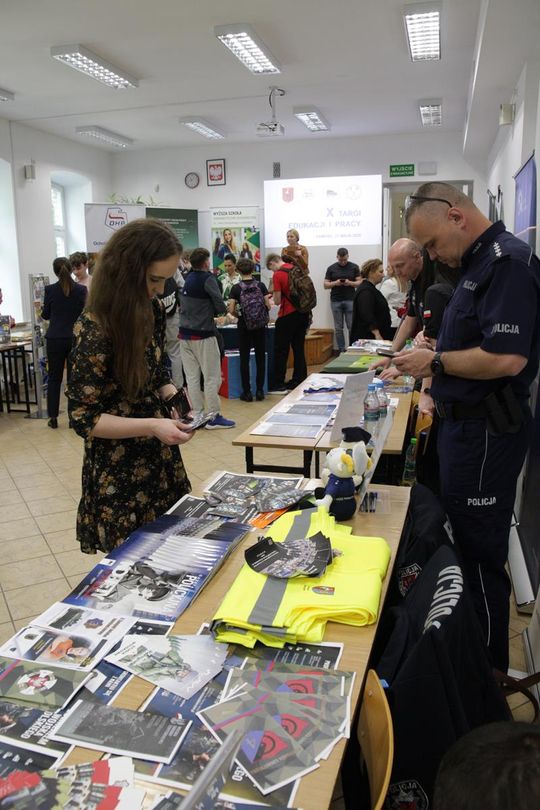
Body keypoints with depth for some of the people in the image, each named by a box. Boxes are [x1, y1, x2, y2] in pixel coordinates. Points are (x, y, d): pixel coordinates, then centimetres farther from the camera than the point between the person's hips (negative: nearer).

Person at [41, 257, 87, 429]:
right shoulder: (81, 289, -6)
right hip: (75, 338, 0)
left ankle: (53, 418, 12)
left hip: (55, 339, 0)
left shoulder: (50, 290, -6)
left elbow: (46, 315, 3)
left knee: (54, 378, 10)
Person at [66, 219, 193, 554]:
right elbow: (84, 418, -19)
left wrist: (173, 395, -8)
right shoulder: (94, 331, -22)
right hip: (119, 471, -6)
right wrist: (152, 426, -28)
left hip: (160, 458, 7)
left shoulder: (154, 312, -1)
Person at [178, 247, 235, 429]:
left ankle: (197, 415, 14)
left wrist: (208, 310, 6)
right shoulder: (207, 278, -10)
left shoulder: (187, 278, 11)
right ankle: (213, 417, 4)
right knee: (212, 377, 1)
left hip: (185, 334, 7)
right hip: (203, 335, -7)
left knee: (192, 377, 8)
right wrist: (224, 309, 7)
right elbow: (220, 307, -14)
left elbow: (183, 305, 10)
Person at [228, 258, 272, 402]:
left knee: (244, 359, 5)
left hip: (244, 326, -2)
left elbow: (231, 310, -9)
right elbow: (268, 305, -3)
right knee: (260, 358, 9)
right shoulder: (261, 285, -1)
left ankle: (247, 392, 6)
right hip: (260, 326, 2)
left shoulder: (236, 288, -6)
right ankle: (260, 391, 10)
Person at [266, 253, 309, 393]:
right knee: (298, 349, 12)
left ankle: (278, 385, 4)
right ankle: (299, 381, 16)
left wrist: (274, 294, 10)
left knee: (281, 350, 1)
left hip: (288, 315, -6)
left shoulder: (277, 275, -11)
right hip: (302, 314, 7)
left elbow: (277, 301, -10)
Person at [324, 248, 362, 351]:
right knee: (338, 328, 4)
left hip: (350, 300, -1)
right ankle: (341, 350, 9)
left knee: (352, 327, -3)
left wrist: (350, 283, -16)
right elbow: (325, 285, 5)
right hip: (336, 301, 1)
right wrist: (335, 283, -14)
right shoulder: (331, 268, 6)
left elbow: (360, 282, 2)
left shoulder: (354, 267, 4)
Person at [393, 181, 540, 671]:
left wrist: (436, 361, -16)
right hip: (466, 422, 10)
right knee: (465, 536, 21)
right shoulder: (480, 262, 12)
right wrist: (442, 387, 12)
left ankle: (488, 666, 21)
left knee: (480, 550, 2)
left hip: (487, 429, -10)